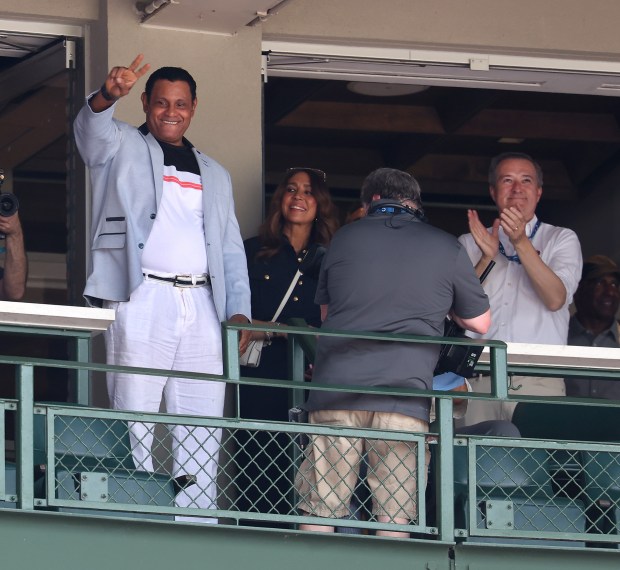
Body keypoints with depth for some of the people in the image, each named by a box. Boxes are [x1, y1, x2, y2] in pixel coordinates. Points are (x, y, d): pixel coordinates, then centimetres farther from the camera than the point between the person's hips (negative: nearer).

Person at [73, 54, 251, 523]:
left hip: (202, 306, 5)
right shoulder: (122, 147, 13)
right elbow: (92, 127, -11)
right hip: (142, 302, -4)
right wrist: (108, 96, -34)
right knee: (135, 422, -10)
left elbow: (231, 248, 22)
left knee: (203, 430, -2)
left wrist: (239, 309, 6)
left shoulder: (214, 175, 26)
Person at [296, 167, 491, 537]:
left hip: (336, 386, 1)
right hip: (405, 393, -1)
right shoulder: (447, 248, 8)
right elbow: (480, 323, 18)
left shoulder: (344, 239, 13)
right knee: (395, 519, 0)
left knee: (319, 513, 3)